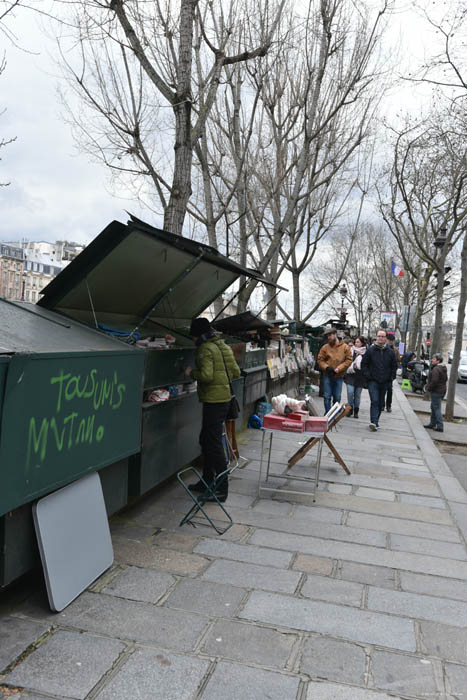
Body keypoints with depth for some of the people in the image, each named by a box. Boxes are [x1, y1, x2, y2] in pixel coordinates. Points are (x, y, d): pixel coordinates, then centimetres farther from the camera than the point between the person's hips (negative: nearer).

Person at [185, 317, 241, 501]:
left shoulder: (205, 349, -13)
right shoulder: (223, 346, 14)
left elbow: (206, 375, -24)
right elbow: (236, 372, 14)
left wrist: (192, 372, -7)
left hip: (213, 401, -10)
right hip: (224, 398, 10)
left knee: (214, 444, -5)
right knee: (206, 439, 20)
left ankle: (222, 489, -1)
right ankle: (207, 481, 30)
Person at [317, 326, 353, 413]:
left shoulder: (345, 347, -2)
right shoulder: (325, 347, 0)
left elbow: (349, 360, -4)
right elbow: (320, 360, 3)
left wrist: (338, 369, -13)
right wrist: (326, 367, -15)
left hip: (339, 376, 0)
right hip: (327, 376, 0)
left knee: (337, 398, 8)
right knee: (327, 396, 1)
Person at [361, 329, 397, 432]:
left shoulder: (390, 352, 5)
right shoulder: (370, 350, -1)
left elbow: (394, 366, 15)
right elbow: (364, 364, 4)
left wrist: (391, 377, 5)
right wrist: (367, 375, -6)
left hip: (385, 382, 3)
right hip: (373, 381, -3)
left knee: (380, 403, 9)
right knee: (374, 401, -14)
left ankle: (375, 422, 20)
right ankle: (374, 422, -18)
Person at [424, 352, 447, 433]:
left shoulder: (436, 369, -20)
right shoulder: (444, 369, 12)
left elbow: (434, 381, -27)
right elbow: (445, 379, 20)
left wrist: (429, 388, -13)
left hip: (436, 391, -10)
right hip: (442, 390, 10)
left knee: (437, 409, -6)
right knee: (434, 408, 19)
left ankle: (440, 427, -5)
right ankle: (432, 424, 26)